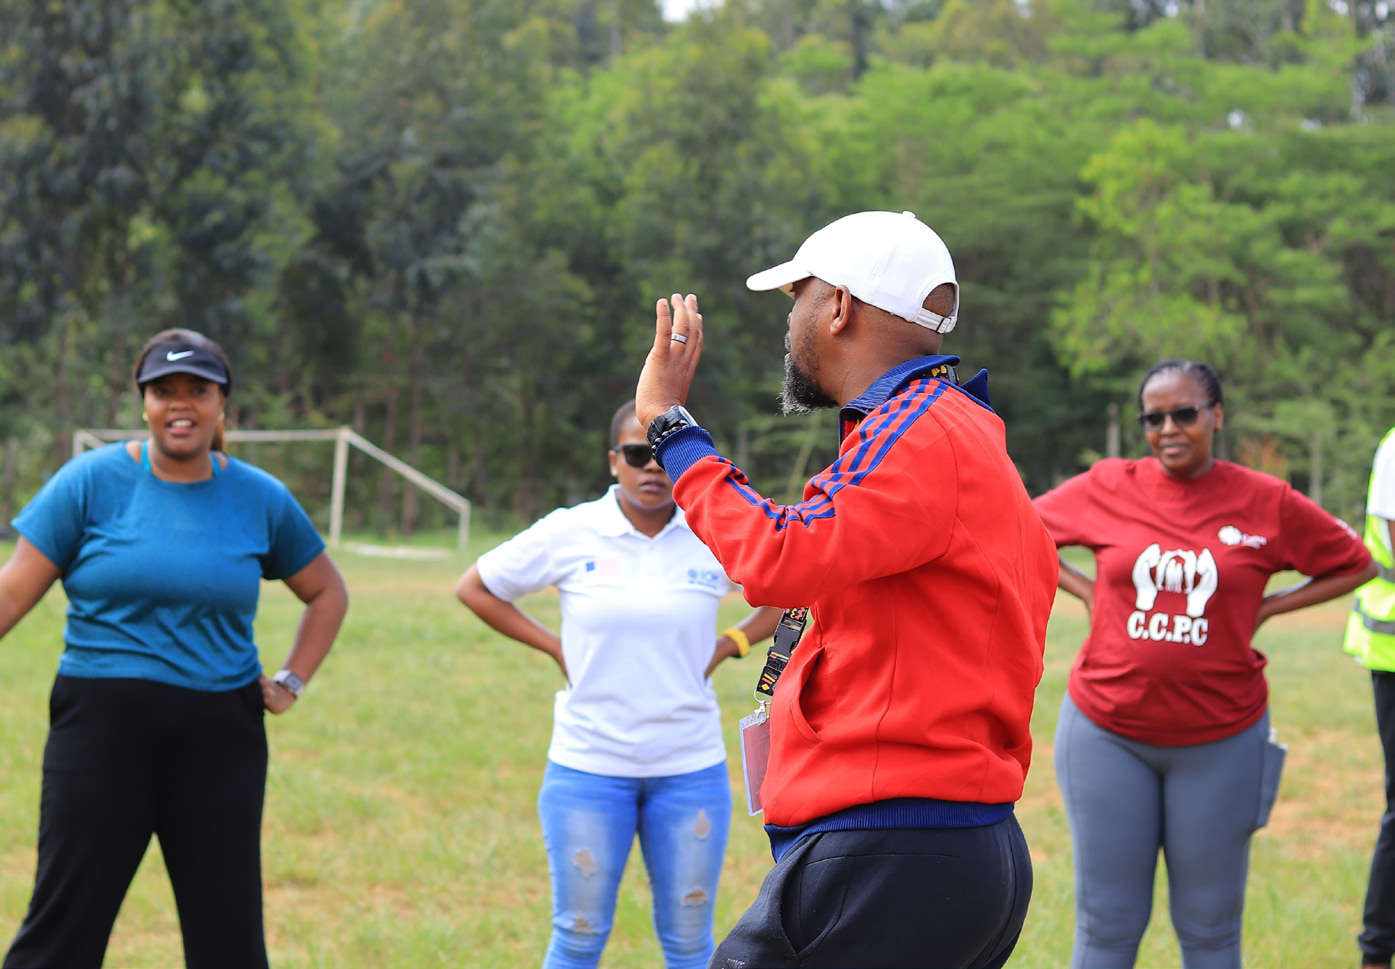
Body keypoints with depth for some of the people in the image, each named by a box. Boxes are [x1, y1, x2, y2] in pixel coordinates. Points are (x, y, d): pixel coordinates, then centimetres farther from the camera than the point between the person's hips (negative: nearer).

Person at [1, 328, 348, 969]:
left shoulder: (261, 499, 7)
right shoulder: (91, 481, 0)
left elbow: (326, 592, 20)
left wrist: (290, 683, 9)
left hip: (220, 734, 2)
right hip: (103, 724, -2)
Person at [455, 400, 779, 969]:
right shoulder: (570, 533, -4)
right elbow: (474, 587, 8)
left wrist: (729, 646, 2)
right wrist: (555, 647, 1)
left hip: (690, 768, 1)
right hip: (587, 766, -1)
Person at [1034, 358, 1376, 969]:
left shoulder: (1268, 503, -3)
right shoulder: (1106, 488, -1)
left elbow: (1354, 566, 9)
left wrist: (1264, 609, -1)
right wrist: (1087, 591, 2)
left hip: (1220, 740, 0)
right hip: (1108, 733, 1)